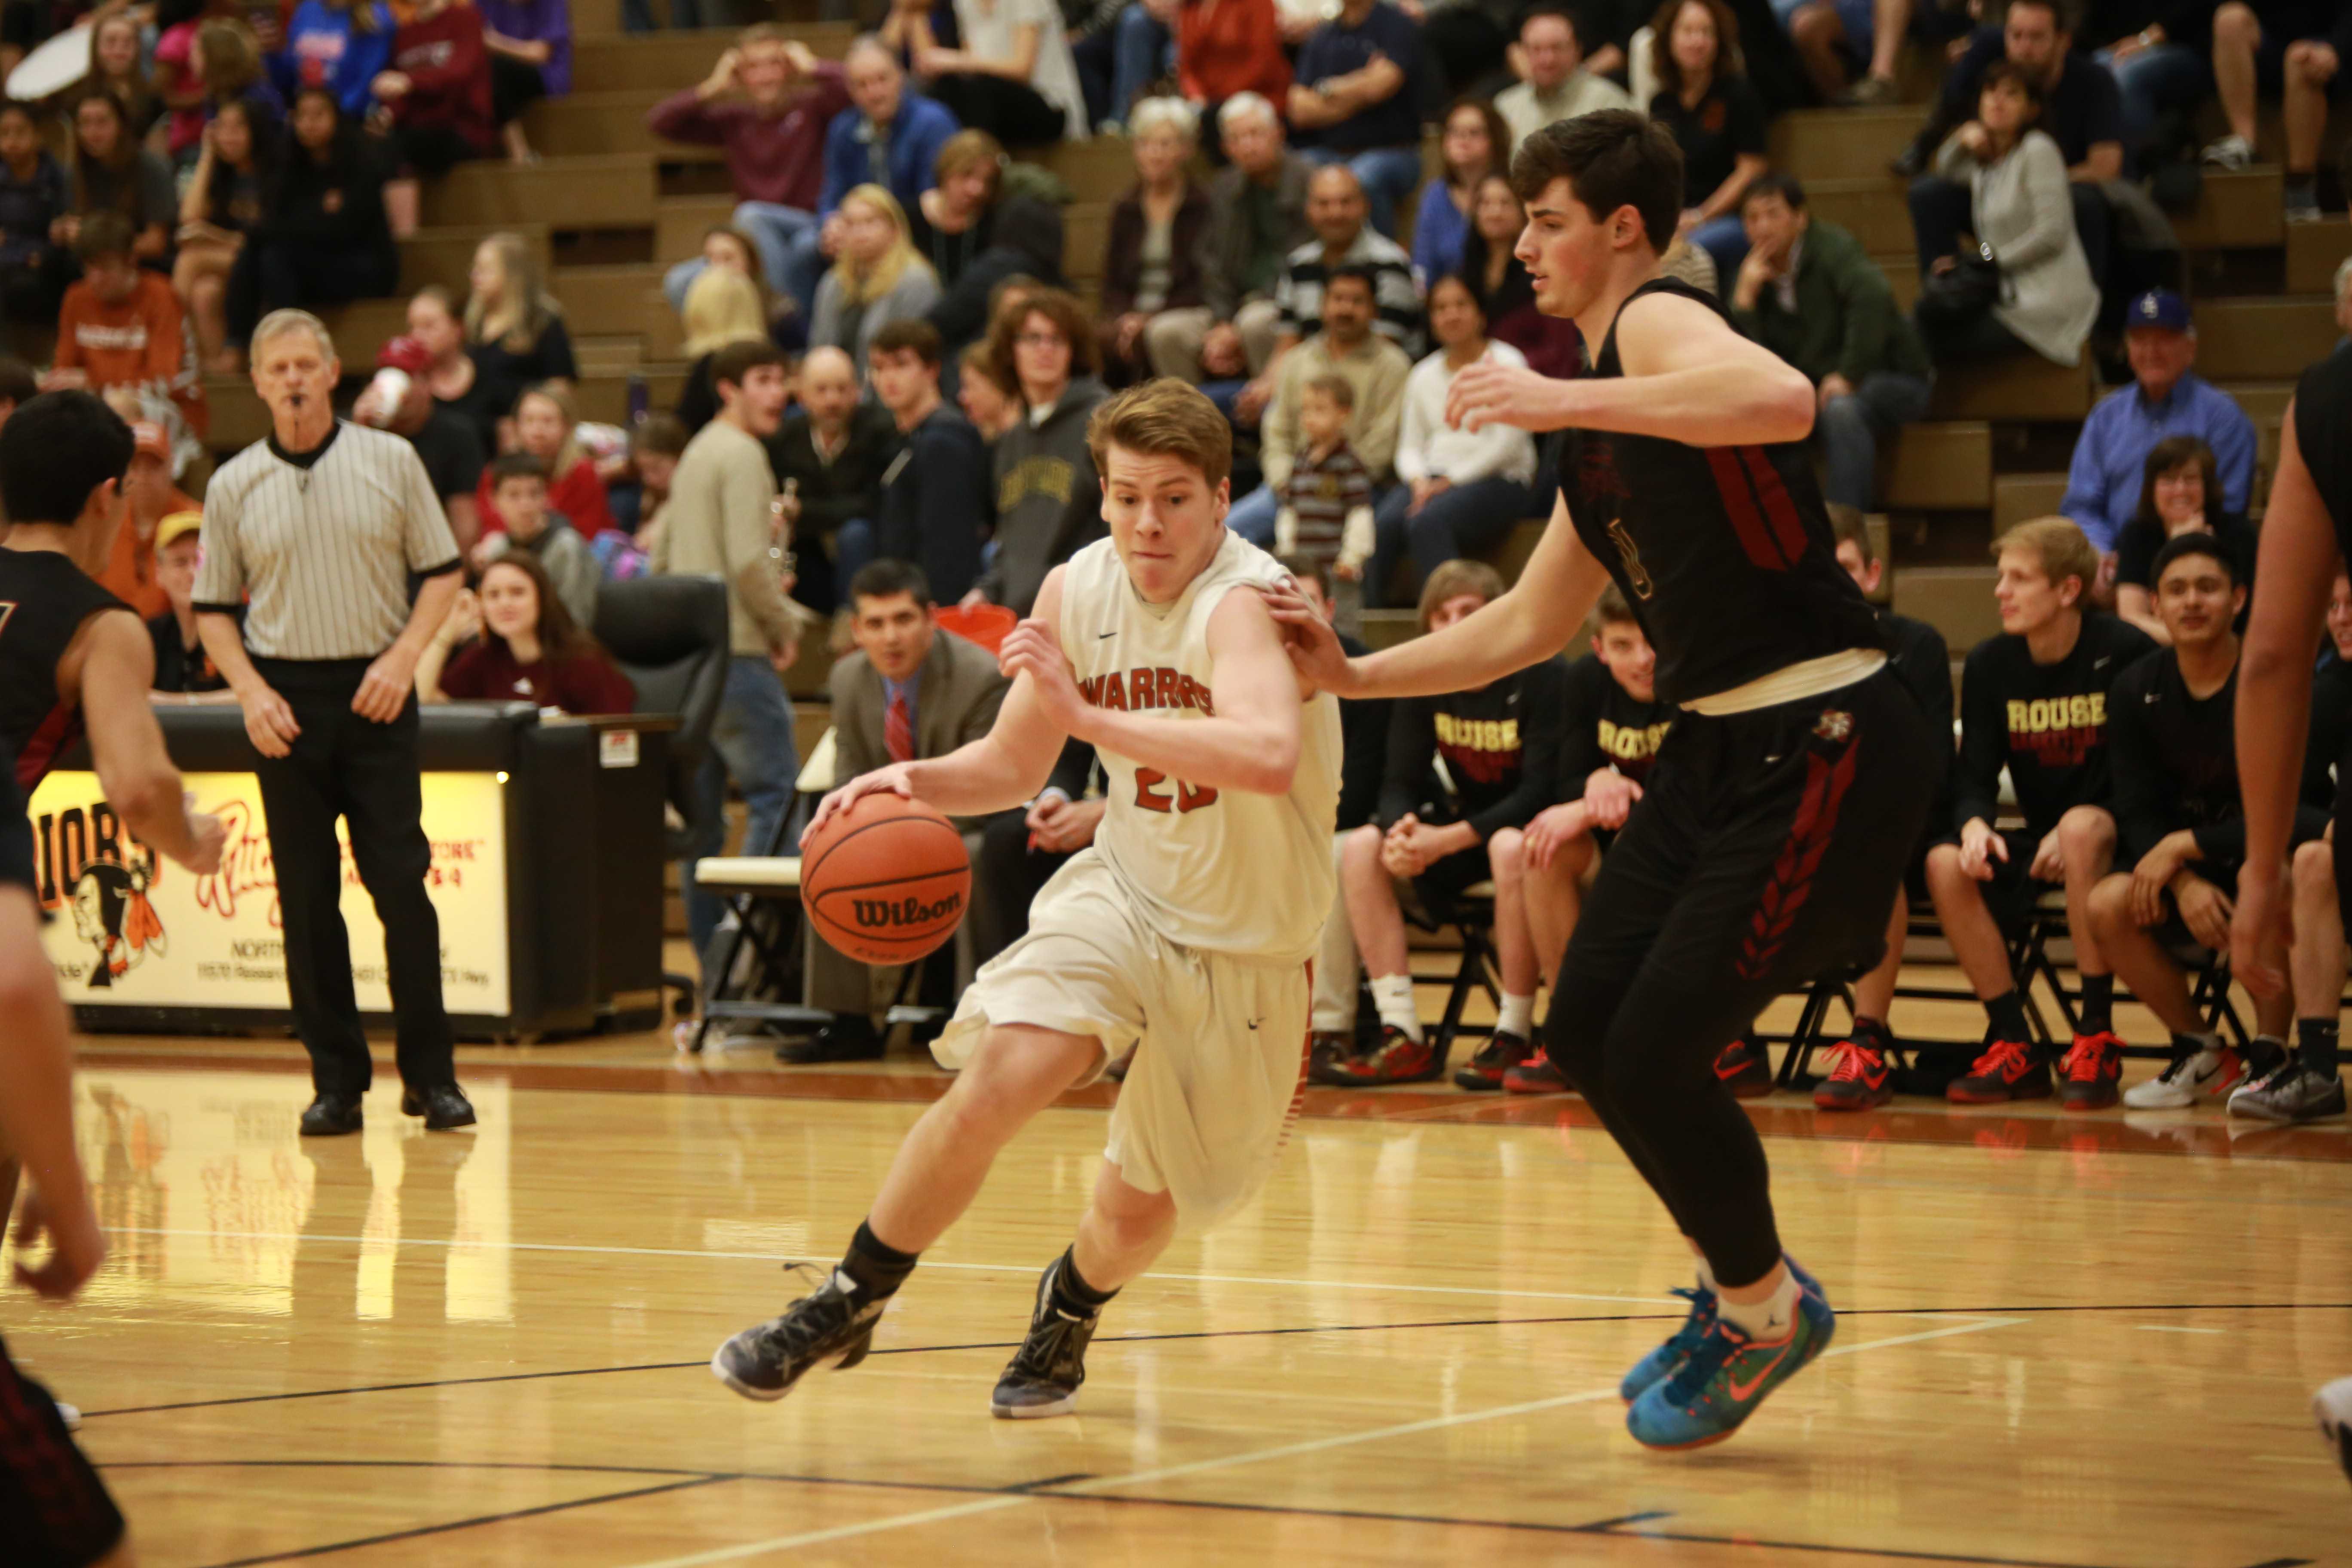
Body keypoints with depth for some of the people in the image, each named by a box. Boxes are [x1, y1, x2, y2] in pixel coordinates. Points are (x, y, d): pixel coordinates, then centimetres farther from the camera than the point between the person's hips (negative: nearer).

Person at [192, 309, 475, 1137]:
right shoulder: (234, 486, 5)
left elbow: (442, 571, 5)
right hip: (286, 701, 1)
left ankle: (431, 1074, 3)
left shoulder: (391, 461, 2)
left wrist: (403, 656, -9)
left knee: (401, 882, -5)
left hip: (375, 694, -1)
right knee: (306, 893, 2)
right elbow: (213, 608, 9)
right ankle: (336, 1080, 8)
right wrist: (252, 693, -6)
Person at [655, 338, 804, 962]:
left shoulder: (696, 454, 19)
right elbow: (748, 559, -21)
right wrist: (784, 623, -7)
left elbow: (661, 557, 22)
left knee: (702, 804, 10)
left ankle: (711, 956, 13)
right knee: (776, 791, -8)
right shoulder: (742, 455, -10)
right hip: (737, 649, -10)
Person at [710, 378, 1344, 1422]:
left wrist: (1089, 714, -49)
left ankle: (1070, 1306, 45)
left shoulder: (1246, 600, -27)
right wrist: (913, 781, -13)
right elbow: (1013, 764, 8)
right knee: (990, 1085, -20)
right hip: (1124, 895, 3)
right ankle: (848, 1304, 0)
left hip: (1249, 952, -3)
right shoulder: (1079, 589, -6)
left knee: (1138, 1216, 9)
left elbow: (1270, 756, -48)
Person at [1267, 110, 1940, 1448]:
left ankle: (1765, 1311, 15)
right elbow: (1533, 626, 26)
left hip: (1825, 744, -10)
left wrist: (1565, 401, -28)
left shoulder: (1659, 324, -11)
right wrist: (1351, 675, 21)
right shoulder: (1603, 434, 18)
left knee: (1656, 1049, -8)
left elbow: (1784, 400, -35)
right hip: (1723, 744, 10)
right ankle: (1749, 1283, 27)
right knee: (1587, 1027, 10)